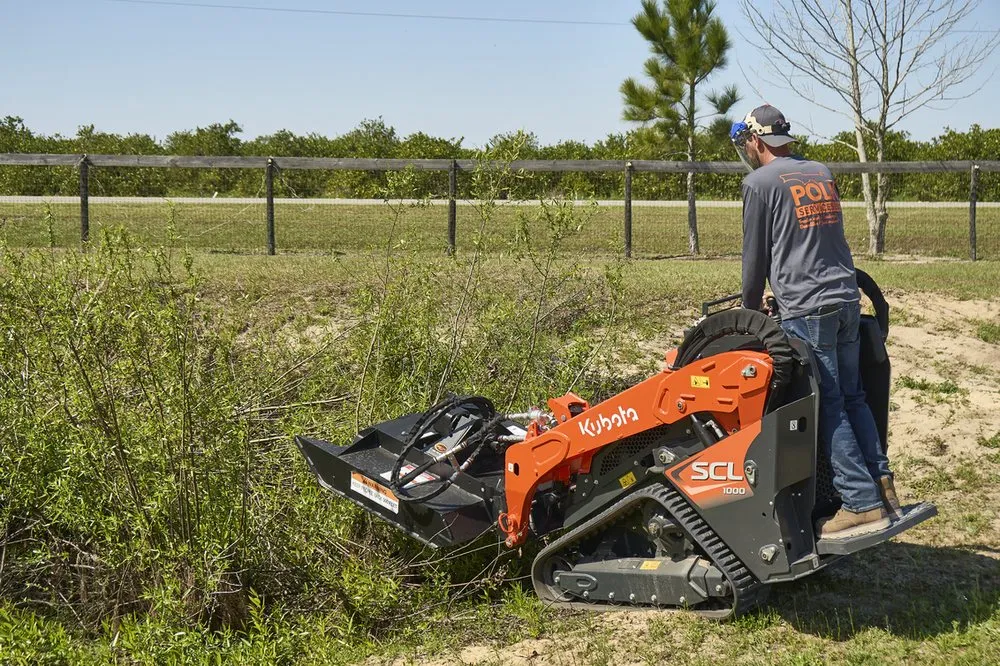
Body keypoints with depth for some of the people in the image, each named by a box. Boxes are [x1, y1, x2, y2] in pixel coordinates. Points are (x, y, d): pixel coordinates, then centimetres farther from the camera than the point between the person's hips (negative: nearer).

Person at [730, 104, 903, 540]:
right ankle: (882, 486, 12)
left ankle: (862, 503, -4)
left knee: (827, 407, -3)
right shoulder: (822, 173, 16)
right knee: (851, 397, 13)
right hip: (847, 299, 7)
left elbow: (756, 255, 1)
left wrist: (750, 309, 17)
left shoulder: (760, 182, -4)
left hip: (806, 308, -7)